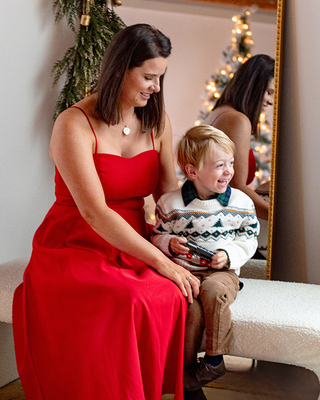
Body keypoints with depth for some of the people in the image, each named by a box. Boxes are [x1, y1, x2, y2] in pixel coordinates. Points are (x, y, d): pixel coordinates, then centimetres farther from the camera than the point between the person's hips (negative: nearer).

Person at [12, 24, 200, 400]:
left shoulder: (157, 122, 9)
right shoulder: (74, 125, -12)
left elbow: (169, 193, 13)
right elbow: (94, 212, -20)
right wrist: (161, 262, -23)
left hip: (133, 249, 5)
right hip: (74, 252, -5)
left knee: (179, 297, -26)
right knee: (131, 303, -35)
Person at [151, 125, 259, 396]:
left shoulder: (241, 203, 2)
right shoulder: (171, 203, 0)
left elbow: (249, 239, 7)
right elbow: (158, 236, 12)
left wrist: (229, 255, -10)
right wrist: (170, 243, -10)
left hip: (223, 271, 0)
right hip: (183, 271, 0)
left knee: (214, 291, -33)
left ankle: (214, 360, -18)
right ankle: (186, 366, -9)